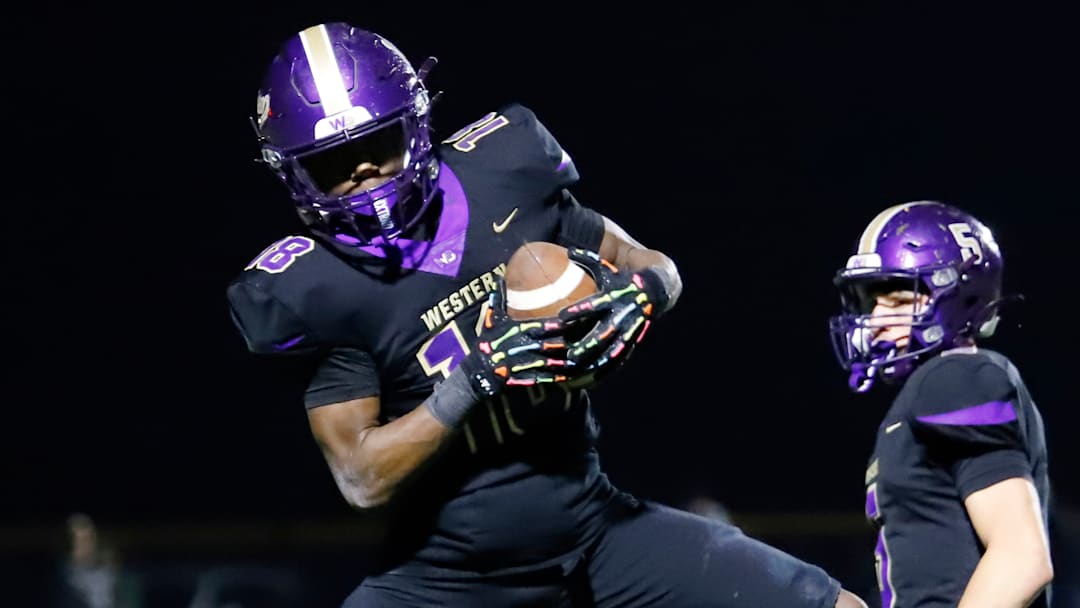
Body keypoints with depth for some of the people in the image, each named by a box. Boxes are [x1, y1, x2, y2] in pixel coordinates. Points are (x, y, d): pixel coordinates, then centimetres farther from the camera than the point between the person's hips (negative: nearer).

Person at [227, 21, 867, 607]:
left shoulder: (499, 184, -4)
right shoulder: (319, 290, -13)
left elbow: (655, 267, 9)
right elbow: (364, 479, -15)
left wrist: (637, 294, -15)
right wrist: (479, 378, -25)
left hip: (595, 527, 3)